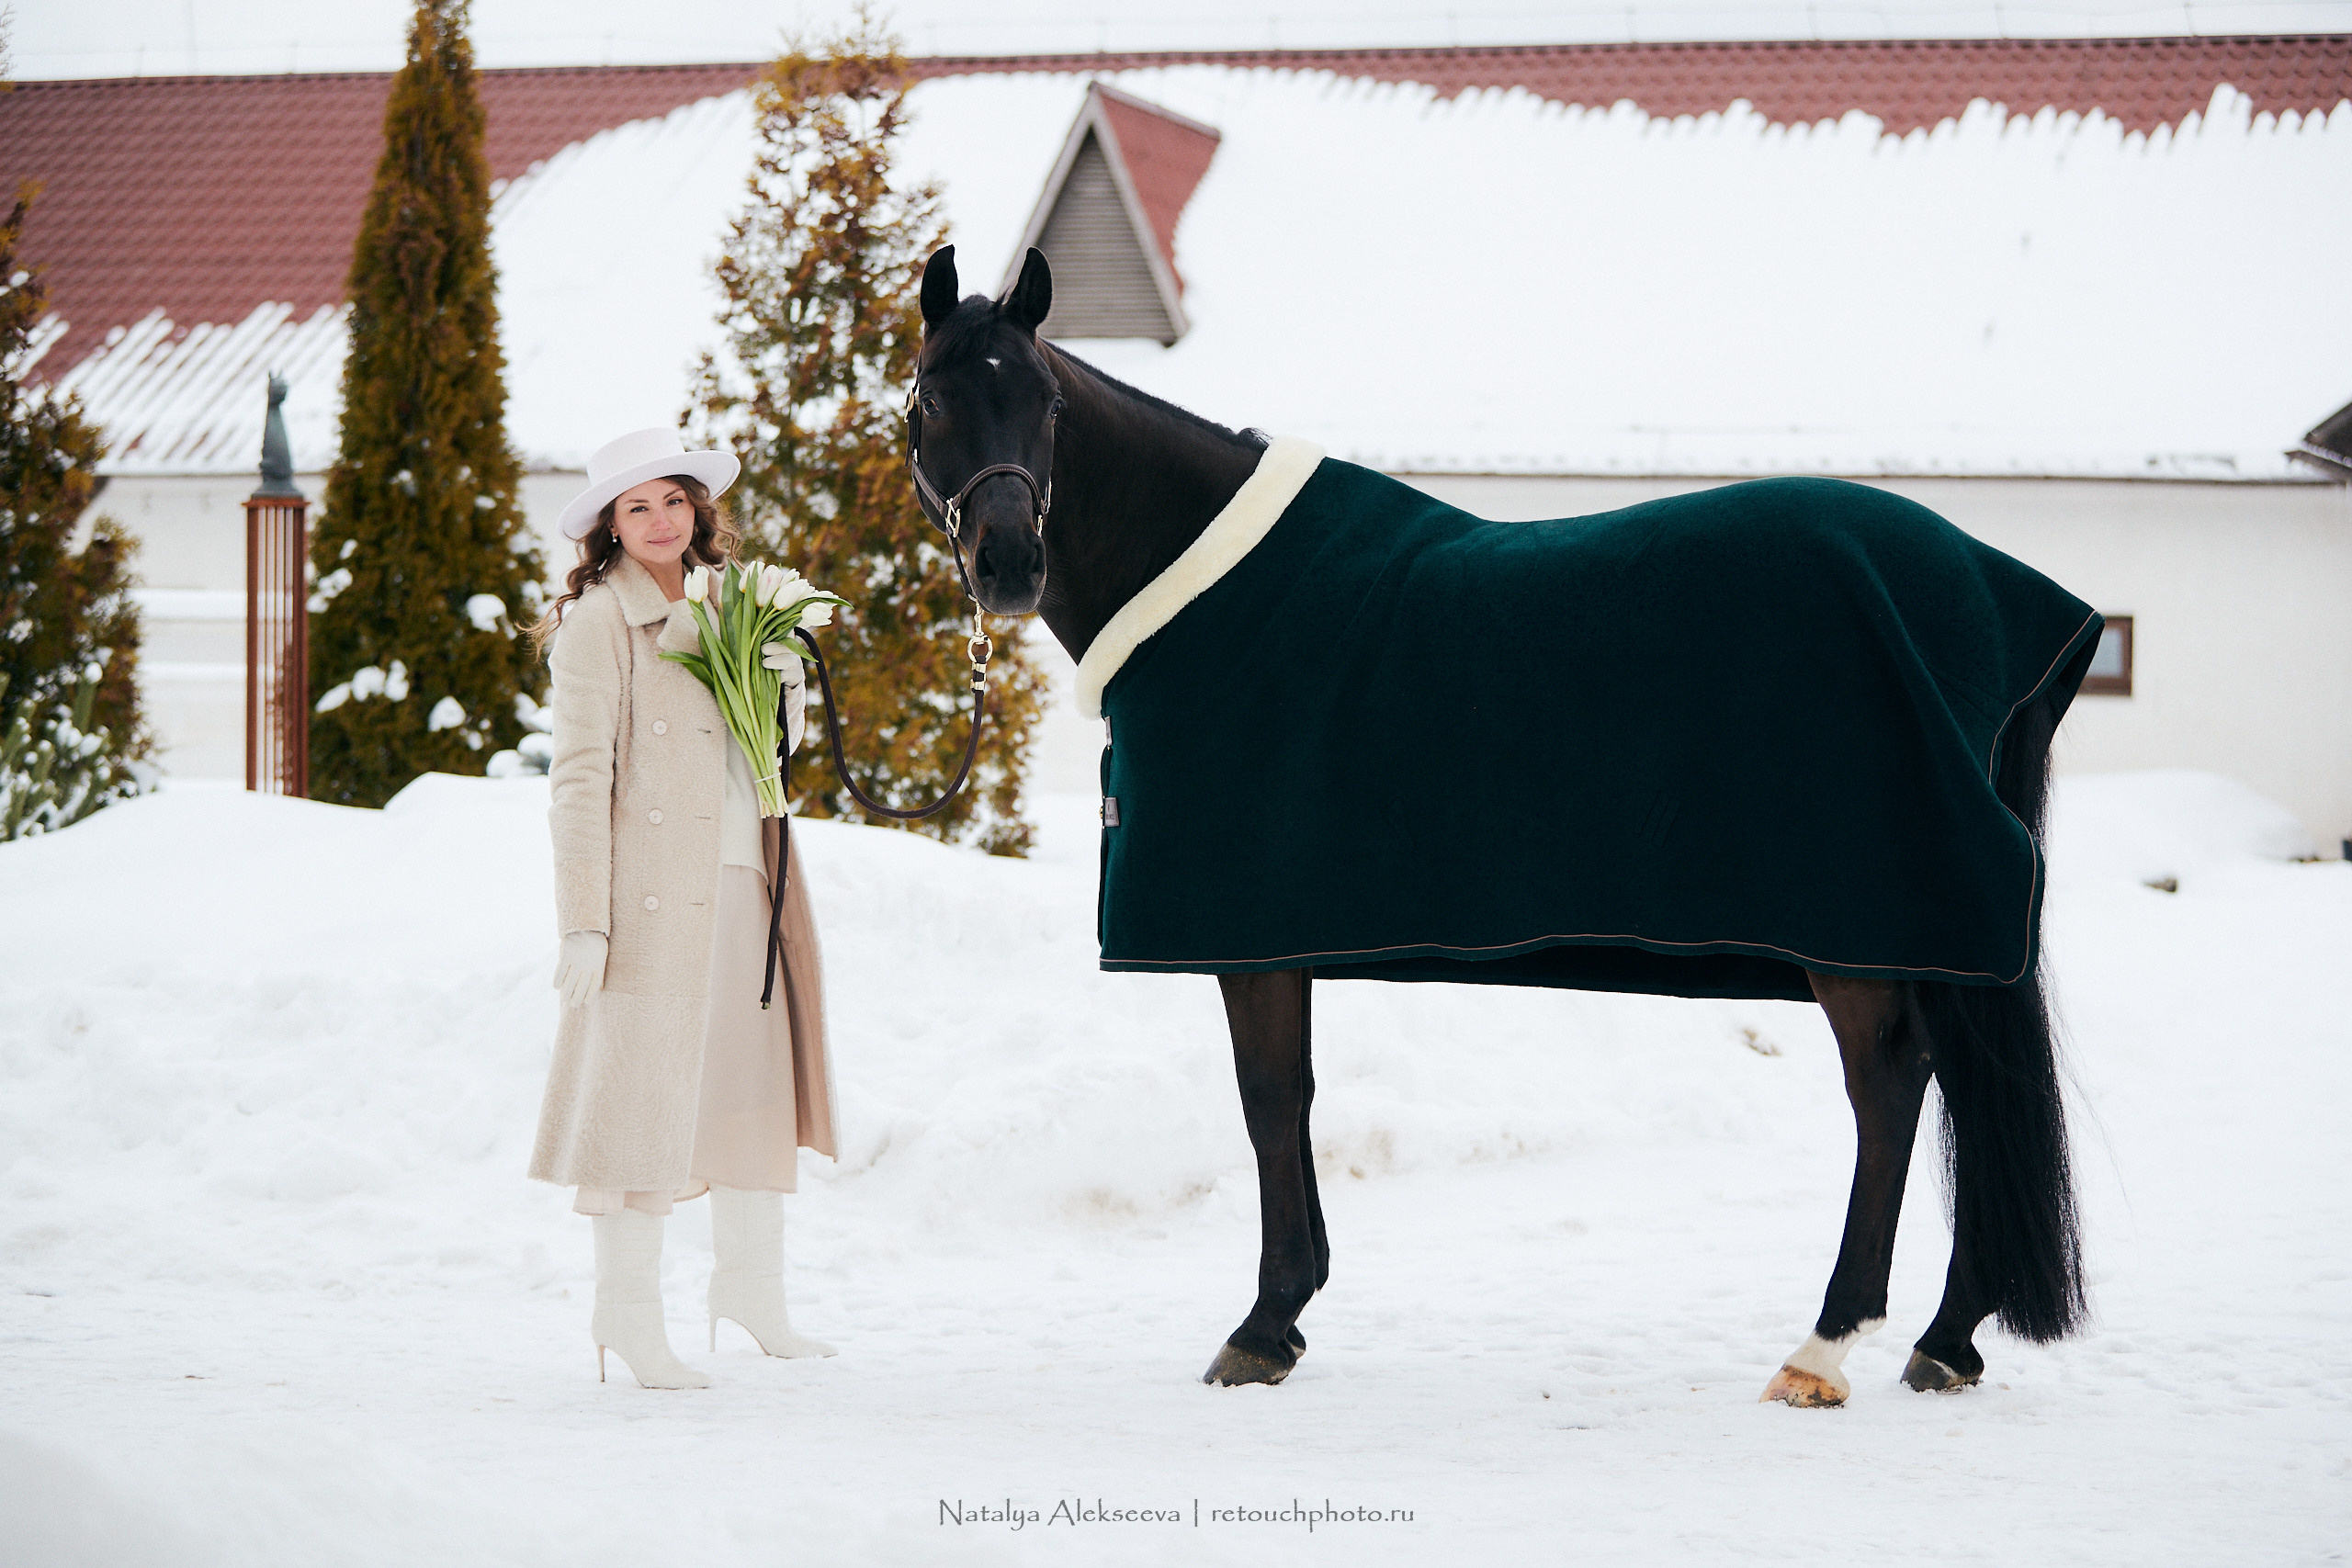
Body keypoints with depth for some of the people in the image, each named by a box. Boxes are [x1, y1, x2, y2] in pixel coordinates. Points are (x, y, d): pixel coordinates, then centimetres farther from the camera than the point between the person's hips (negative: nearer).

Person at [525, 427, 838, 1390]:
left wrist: (786, 687, 1)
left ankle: (750, 1285, 25)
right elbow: (580, 776, -10)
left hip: (741, 879, 7)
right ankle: (628, 1313, 4)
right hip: (652, 889, -7)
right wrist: (584, 922, -16)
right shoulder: (600, 621, -6)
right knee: (645, 1082, -5)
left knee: (757, 1072, 11)